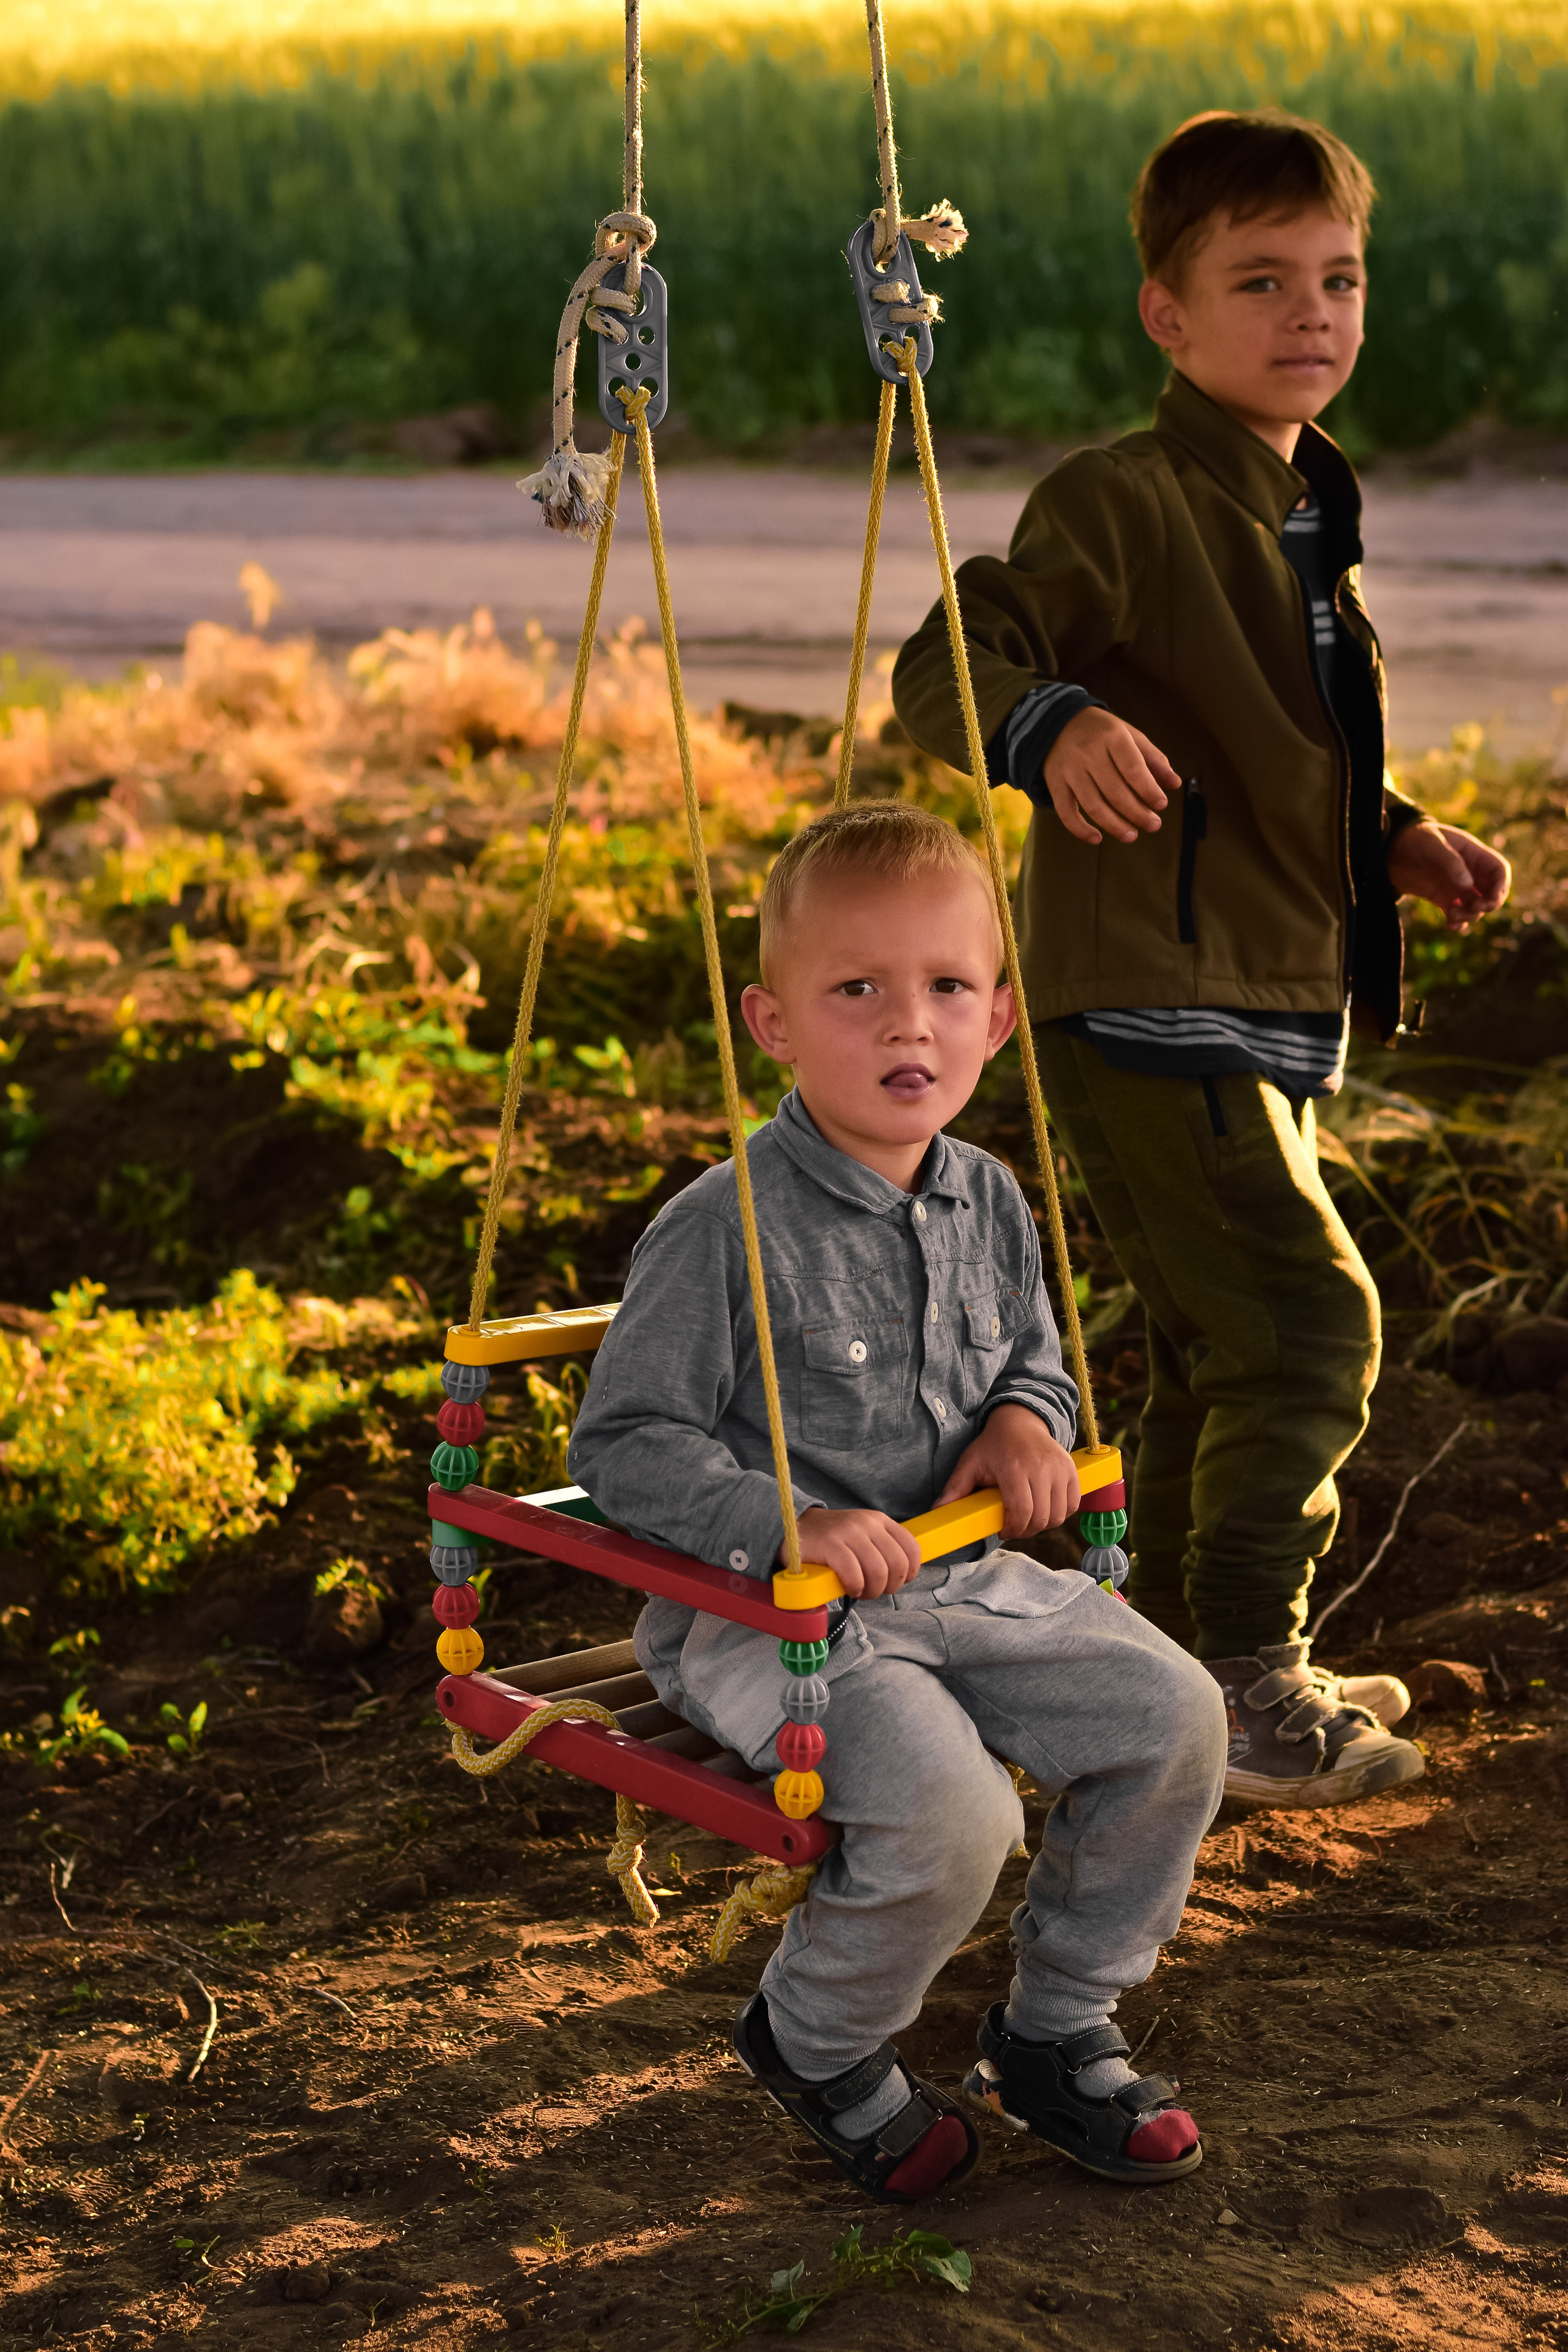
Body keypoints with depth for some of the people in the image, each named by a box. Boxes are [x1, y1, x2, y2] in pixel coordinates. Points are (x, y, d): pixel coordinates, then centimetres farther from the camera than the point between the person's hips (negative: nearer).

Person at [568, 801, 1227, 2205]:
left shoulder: (987, 1204, 5)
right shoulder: (723, 1231, -17)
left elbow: (1035, 1353, 22)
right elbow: (624, 1445, -16)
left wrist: (1029, 1419, -3)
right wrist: (788, 1526, -28)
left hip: (963, 1583, 7)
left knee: (1172, 1716, -4)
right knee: (950, 1810, -27)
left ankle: (1055, 2032, 17)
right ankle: (818, 2045, 6)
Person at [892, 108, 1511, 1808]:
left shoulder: (1305, 518, 17)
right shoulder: (1121, 503, -13)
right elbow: (942, 672, -23)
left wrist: (1397, 842, 13)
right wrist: (1055, 728, -42)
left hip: (1264, 1015, 10)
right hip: (1146, 1010, -10)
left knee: (1219, 1355, 17)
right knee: (1309, 1322, -13)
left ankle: (1181, 1653, 32)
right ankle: (1239, 1686, -1)